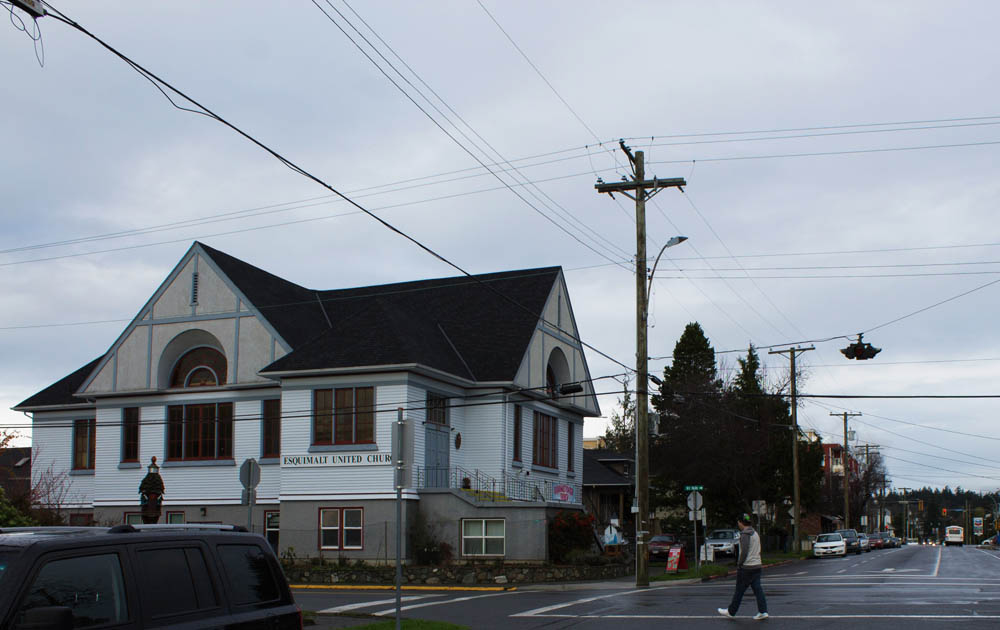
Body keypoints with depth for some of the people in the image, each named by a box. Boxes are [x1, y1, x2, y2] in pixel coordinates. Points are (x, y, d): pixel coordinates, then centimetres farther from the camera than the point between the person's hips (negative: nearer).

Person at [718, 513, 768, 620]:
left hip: (747, 567, -8)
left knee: (739, 590, 2)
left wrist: (739, 565, -11)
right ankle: (763, 611, -1)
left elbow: (744, 552, -21)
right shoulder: (755, 533, 14)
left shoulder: (745, 534, -14)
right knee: (757, 589, 6)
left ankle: (731, 611, 13)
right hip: (757, 565, 8)